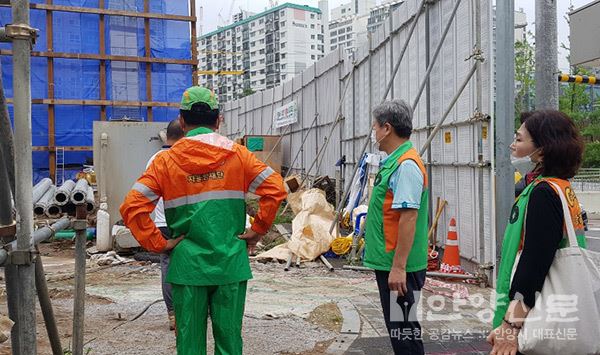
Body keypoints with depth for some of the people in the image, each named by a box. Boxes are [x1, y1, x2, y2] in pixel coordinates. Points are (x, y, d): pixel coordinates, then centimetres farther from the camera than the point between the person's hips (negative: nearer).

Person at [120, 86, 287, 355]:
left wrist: (158, 244, -1)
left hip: (187, 266, 0)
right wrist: (257, 231, 0)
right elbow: (275, 188, -8)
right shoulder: (236, 154, 0)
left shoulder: (166, 161, -1)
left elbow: (132, 206, -9)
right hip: (231, 265, 0)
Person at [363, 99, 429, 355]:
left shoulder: (406, 165, -18)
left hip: (398, 269, -10)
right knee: (398, 328, 18)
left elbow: (408, 218, -24)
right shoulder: (393, 162, 13)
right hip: (388, 264, 10)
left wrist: (398, 267, -25)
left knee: (403, 330, 0)